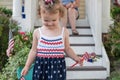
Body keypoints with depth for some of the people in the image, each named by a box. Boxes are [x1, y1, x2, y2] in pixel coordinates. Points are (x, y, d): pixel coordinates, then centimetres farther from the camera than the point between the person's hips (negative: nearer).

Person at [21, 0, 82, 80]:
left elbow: (67, 49, 12)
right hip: (41, 67, 1)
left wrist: (76, 58, -1)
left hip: (57, 67, 0)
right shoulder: (37, 32, -1)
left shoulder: (64, 32, -1)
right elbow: (34, 50, 8)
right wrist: (27, 66, 6)